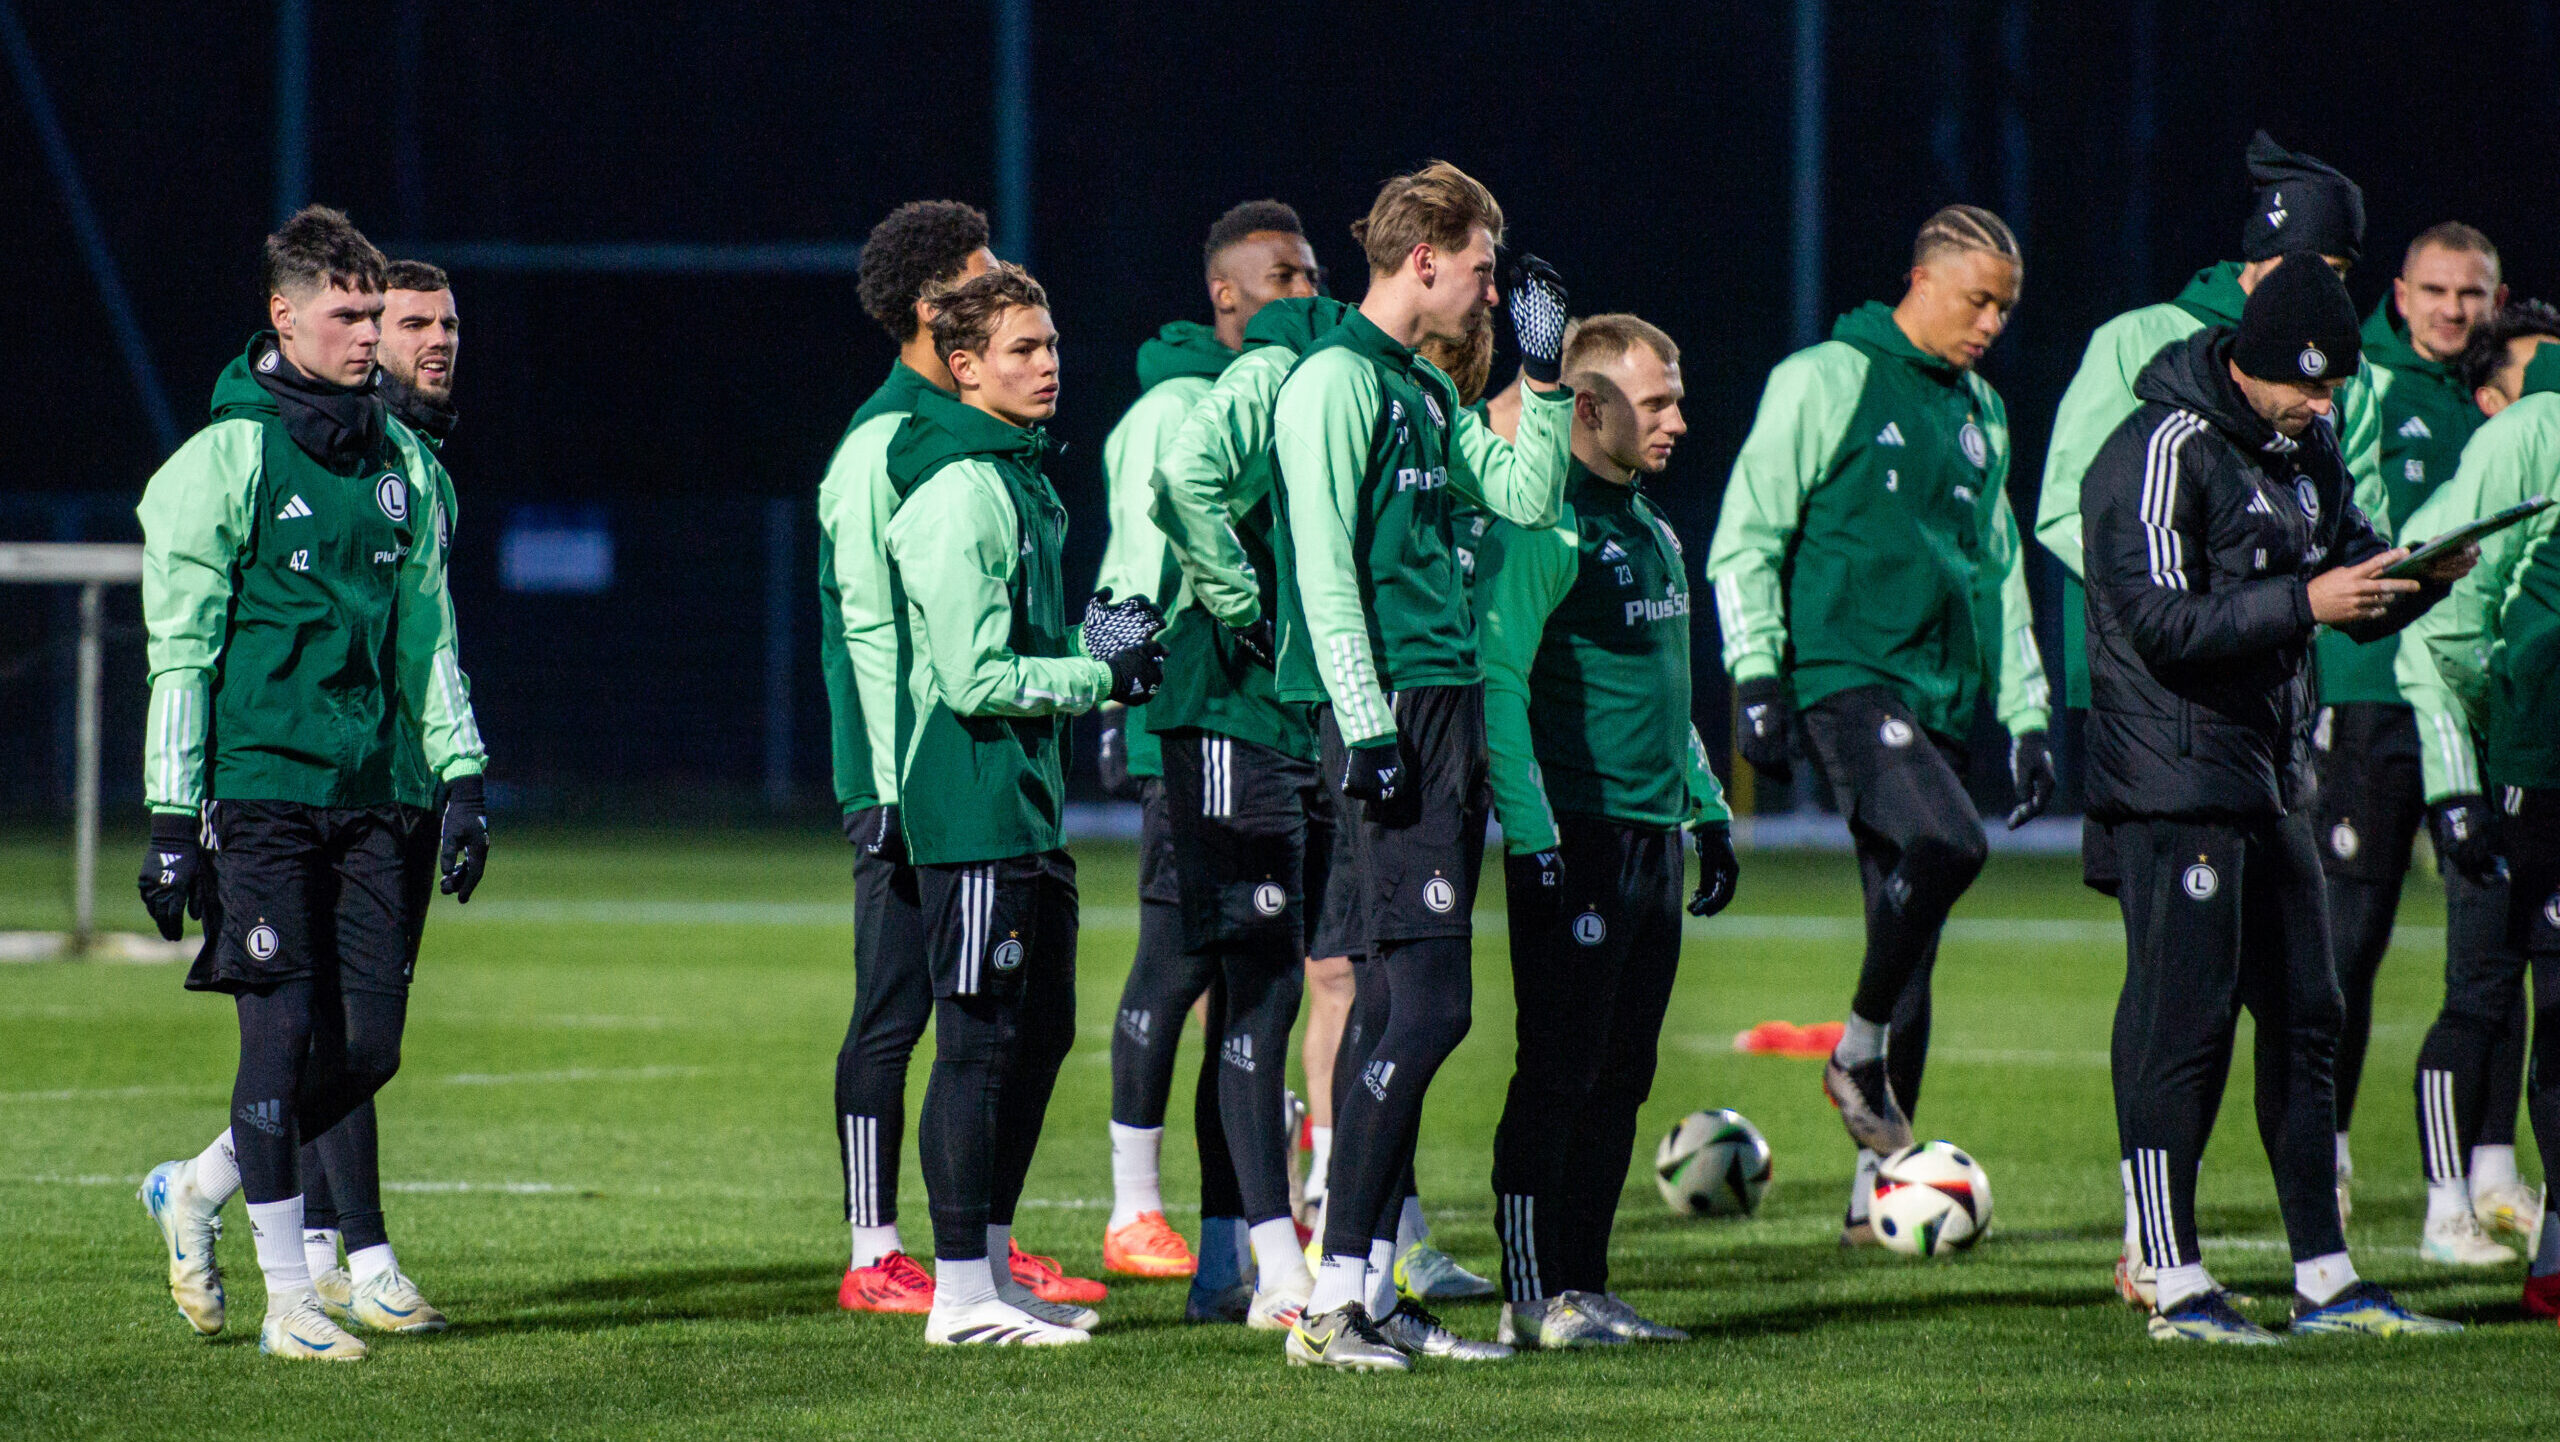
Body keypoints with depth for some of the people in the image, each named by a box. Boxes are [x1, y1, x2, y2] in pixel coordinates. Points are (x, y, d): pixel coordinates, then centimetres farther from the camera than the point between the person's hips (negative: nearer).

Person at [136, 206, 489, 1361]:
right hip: (259, 789, -6)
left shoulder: (398, 463, 14)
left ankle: (196, 1190, 24)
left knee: (367, 1047, 2)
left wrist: (460, 777, 10)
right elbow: (179, 649, -5)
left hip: (367, 792, 6)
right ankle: (288, 1297, 1)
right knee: (285, 1036, -7)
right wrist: (173, 819, -9)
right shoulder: (225, 457, -4)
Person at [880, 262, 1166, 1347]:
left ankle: (993, 1267, 23)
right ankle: (961, 1296, -3)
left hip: (1029, 804, 10)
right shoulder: (958, 494, -16)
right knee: (978, 1042, -7)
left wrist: (1096, 640, 7)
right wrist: (1102, 677, -11)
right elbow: (974, 677, -20)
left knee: (1039, 1034, 15)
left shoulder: (1020, 478, 16)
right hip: (973, 807, -10)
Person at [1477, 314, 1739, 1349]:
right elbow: (1497, 681, -17)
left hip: (1652, 838, 9)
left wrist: (1708, 812, 22)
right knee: (1558, 1075, -7)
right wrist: (1533, 835, -22)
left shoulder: (1652, 531, 17)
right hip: (1577, 836, -9)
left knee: (1621, 1078, 9)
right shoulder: (1542, 527, -11)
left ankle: (1584, 1289, 13)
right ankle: (1533, 1300, -4)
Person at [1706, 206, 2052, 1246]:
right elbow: (1745, 540, -3)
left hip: (1941, 695, 7)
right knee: (1946, 844, -29)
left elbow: (1999, 573, 26)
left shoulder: (1982, 414, 19)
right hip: (1845, 677, -7)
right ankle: (1859, 1049, -9)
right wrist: (1757, 678, -11)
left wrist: (2025, 714, 18)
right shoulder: (1827, 381, -1)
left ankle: (1881, 1180, 10)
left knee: (1910, 945, 5)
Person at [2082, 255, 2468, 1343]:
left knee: (2304, 1018, 9)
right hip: (2175, 784, -9)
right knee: (2183, 1021, -7)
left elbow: (2357, 580, 17)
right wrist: (2303, 603, -26)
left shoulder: (2306, 450, 12)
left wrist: (2419, 576, -4)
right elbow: (2162, 623, -21)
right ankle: (2176, 1285, -1)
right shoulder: (2162, 453, -15)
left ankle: (2324, 1280, 14)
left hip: (2273, 781, 9)